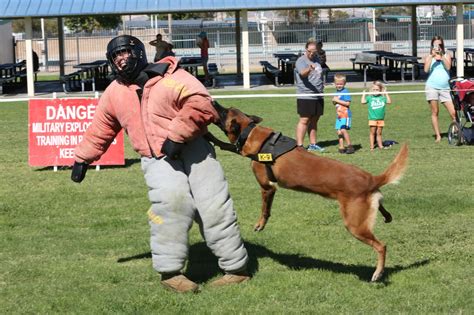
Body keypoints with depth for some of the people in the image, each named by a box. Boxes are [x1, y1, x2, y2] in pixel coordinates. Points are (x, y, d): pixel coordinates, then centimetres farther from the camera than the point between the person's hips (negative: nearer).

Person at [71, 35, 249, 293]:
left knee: (213, 207, -5)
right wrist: (82, 159, 24)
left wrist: (176, 137, -24)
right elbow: (99, 131, 22)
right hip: (156, 158, 3)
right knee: (170, 199, -27)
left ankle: (236, 267, 11)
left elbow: (199, 104, -25)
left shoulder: (170, 78, -12)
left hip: (192, 148, -2)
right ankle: (169, 271, -19)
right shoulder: (114, 94, 9)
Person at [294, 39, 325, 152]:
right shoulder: (301, 61, -10)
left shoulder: (316, 59, 14)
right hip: (305, 97, -7)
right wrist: (310, 69, -51)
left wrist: (321, 85, 19)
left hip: (318, 96, 7)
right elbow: (303, 73, -31)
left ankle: (313, 144, 18)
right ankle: (299, 146, -10)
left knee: (314, 121, 11)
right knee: (304, 120, -10)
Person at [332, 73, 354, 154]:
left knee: (343, 130, -18)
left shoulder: (345, 91, -10)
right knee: (339, 131, 6)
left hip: (345, 114, -8)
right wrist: (334, 101, 1)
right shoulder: (337, 92, 15)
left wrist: (337, 100, -15)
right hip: (339, 115, 8)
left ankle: (350, 146, -12)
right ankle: (341, 147, 12)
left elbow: (347, 103, -17)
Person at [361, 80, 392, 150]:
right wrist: (363, 94, -4)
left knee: (379, 133, 9)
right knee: (372, 132, 1)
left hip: (381, 119, 2)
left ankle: (380, 145, 17)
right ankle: (372, 146, 4)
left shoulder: (382, 98, 5)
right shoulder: (369, 97, 1)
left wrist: (386, 94, -3)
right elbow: (363, 101, -11)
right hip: (372, 118, -2)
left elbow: (389, 102, -6)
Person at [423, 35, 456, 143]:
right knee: (435, 112, -1)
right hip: (432, 87, -1)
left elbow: (448, 67, -5)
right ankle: (437, 136, 3)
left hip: (444, 88, 1)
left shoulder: (446, 56, 13)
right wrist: (432, 56, -9)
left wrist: (441, 56, -10)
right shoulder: (429, 57, 10)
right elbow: (426, 70, -7)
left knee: (453, 113, -6)